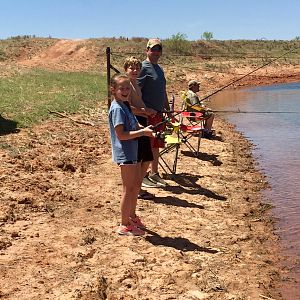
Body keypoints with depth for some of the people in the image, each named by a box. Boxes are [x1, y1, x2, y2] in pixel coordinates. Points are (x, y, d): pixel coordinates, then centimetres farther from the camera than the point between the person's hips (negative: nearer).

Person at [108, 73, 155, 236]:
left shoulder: (125, 105, 11)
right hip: (125, 153, -10)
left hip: (132, 151, 10)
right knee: (129, 189, -2)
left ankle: (132, 216, 35)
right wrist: (142, 132, -23)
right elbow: (121, 134, -24)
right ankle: (124, 225, 10)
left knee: (137, 184, 20)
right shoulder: (117, 109, -18)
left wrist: (143, 128, 2)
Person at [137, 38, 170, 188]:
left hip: (158, 113, 9)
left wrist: (168, 110, 23)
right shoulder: (143, 67, -10)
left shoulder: (159, 68, 18)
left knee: (156, 145, 15)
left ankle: (154, 173, 26)